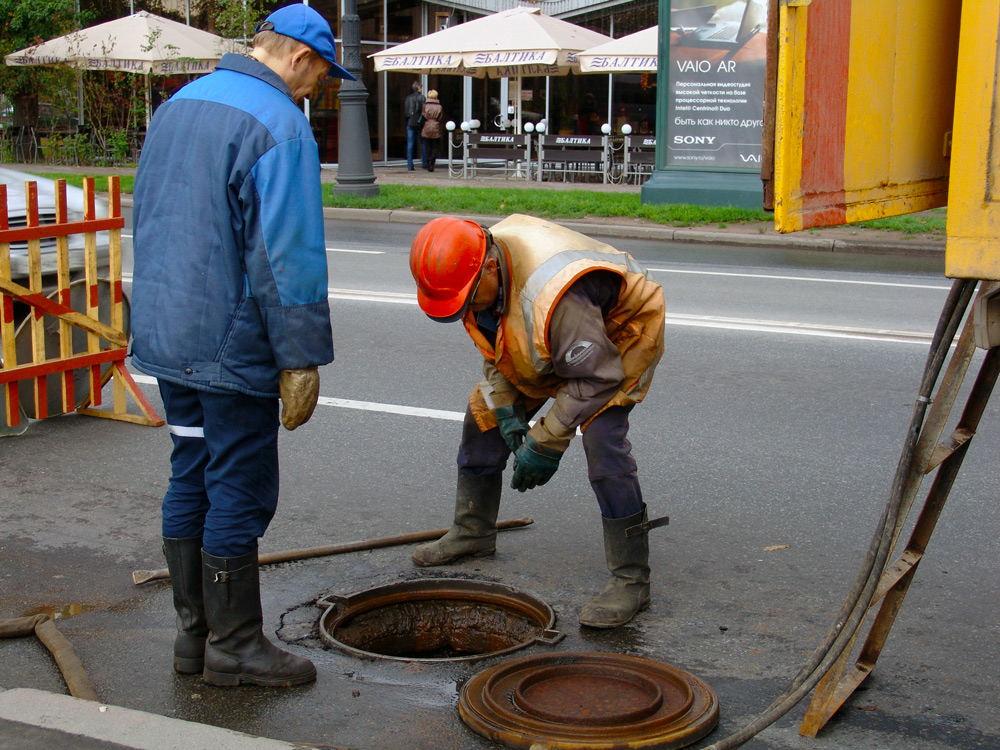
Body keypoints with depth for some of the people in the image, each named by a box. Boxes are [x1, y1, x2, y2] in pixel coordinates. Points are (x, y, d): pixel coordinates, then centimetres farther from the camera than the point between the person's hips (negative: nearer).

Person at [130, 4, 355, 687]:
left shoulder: (177, 106, 14)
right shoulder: (279, 124, -15)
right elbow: (288, 254, -19)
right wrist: (301, 359, -14)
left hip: (164, 335, 9)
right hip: (231, 346, -9)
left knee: (190, 480, 15)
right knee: (240, 491, 1)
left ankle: (194, 632, 25)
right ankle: (234, 646, 12)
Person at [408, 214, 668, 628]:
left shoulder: (554, 294, -44)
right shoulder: (477, 270, -17)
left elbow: (599, 376, -34)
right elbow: (493, 345, 1)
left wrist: (546, 443, -27)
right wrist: (505, 410, -8)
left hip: (618, 338, -8)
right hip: (545, 345, 8)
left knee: (602, 441, -26)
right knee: (484, 415, 6)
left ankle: (630, 579, -17)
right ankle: (472, 532, 27)